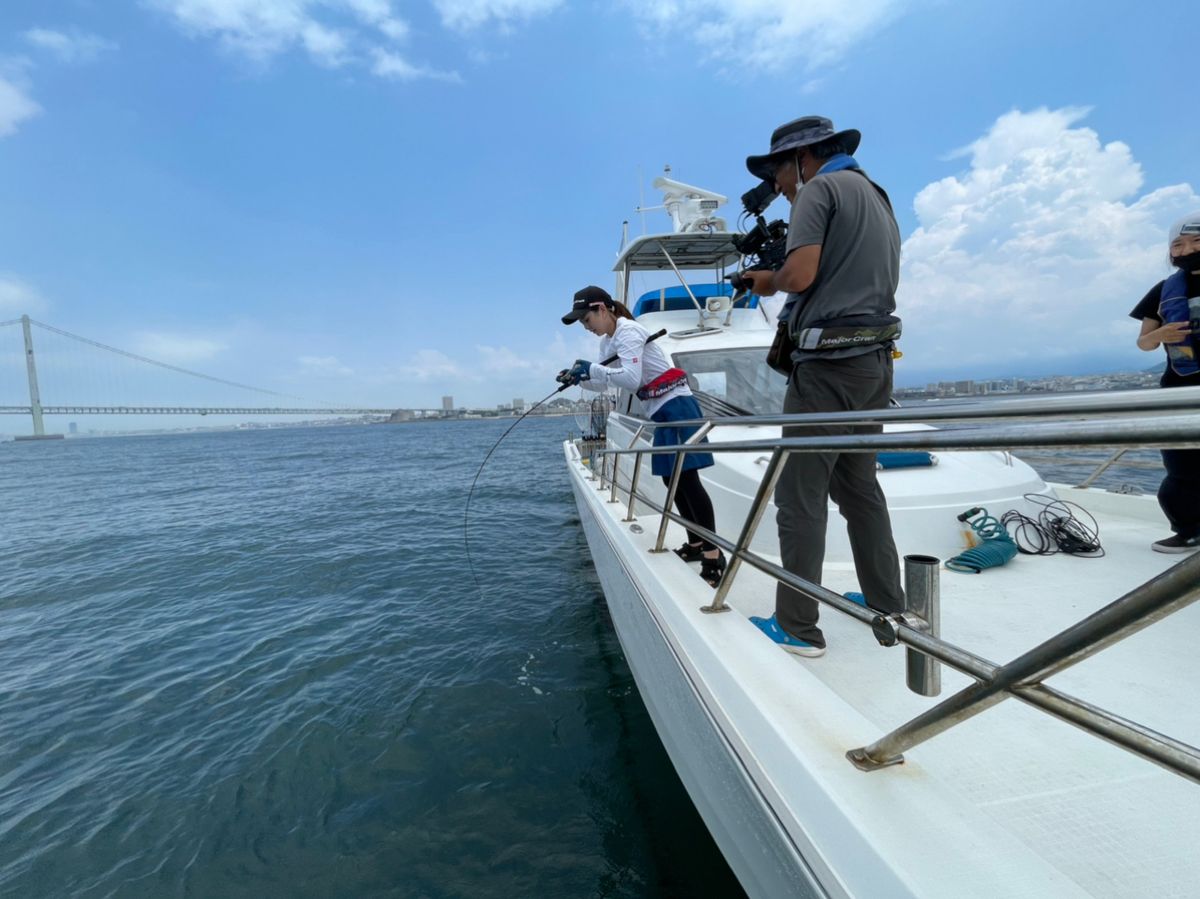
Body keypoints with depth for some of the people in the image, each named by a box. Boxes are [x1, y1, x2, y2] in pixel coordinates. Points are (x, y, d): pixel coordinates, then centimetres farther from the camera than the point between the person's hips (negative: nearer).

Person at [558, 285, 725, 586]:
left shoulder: (628, 332, -14)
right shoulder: (608, 341, 15)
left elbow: (631, 379, -26)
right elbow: (605, 381, 18)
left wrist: (592, 368, -21)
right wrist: (579, 378, 1)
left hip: (676, 406, -10)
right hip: (663, 411, 10)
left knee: (687, 478, -13)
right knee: (672, 478, 12)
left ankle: (714, 555, -10)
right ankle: (696, 544, 23)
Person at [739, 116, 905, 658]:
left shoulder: (820, 188, -3)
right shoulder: (878, 199, 25)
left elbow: (801, 273, -16)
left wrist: (769, 281, 5)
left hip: (830, 363, -9)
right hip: (876, 359, 9)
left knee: (800, 496, -6)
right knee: (859, 486, 15)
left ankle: (797, 628, -1)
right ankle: (887, 604, 23)